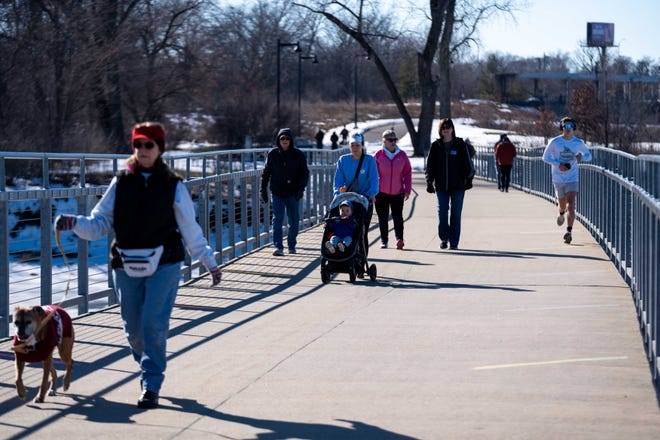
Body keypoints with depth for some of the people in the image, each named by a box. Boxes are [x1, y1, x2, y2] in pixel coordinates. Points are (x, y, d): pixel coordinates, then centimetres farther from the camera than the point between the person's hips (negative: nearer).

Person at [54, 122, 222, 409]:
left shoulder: (173, 186, 1)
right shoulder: (120, 184, 3)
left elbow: (191, 230, 7)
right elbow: (99, 224, 2)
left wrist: (210, 263, 9)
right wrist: (75, 223, -17)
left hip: (163, 265, -2)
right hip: (126, 266, 2)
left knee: (154, 324, -13)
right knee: (133, 328, 8)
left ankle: (151, 386, -3)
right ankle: (148, 368, 35)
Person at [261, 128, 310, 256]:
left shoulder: (298, 155, 0)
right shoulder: (273, 154, 2)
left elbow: (305, 173, 2)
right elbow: (266, 173, 8)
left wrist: (301, 188, -11)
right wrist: (263, 190, 4)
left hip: (293, 193, 1)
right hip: (278, 193, -1)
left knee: (294, 221, 9)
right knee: (277, 219, -12)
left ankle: (292, 245, 24)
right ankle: (278, 247, -16)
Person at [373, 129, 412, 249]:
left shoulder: (402, 155, 2)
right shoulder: (378, 155, -2)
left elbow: (407, 173, 7)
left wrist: (407, 190, 2)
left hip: (398, 192, 0)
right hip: (381, 193, 0)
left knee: (398, 217, -6)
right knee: (383, 218, 7)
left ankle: (399, 238, -11)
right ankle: (384, 240, 15)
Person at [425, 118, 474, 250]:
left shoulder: (460, 145, 1)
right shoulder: (435, 146, 5)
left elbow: (467, 163, 3)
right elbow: (430, 166, 8)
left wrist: (469, 179, -5)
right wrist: (429, 182, 3)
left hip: (458, 186, -1)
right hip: (441, 187, 1)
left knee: (456, 214, 1)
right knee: (442, 213, -2)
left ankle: (454, 242, 6)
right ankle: (444, 238, 13)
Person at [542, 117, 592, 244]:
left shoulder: (579, 143, -2)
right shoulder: (554, 142, -6)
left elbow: (588, 155, 11)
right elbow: (546, 157, 0)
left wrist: (582, 157, -13)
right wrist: (558, 164, -16)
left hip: (572, 179, -1)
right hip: (558, 179, 1)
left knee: (570, 205, -16)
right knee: (562, 204, 15)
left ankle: (569, 232, -21)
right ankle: (561, 213, 53)